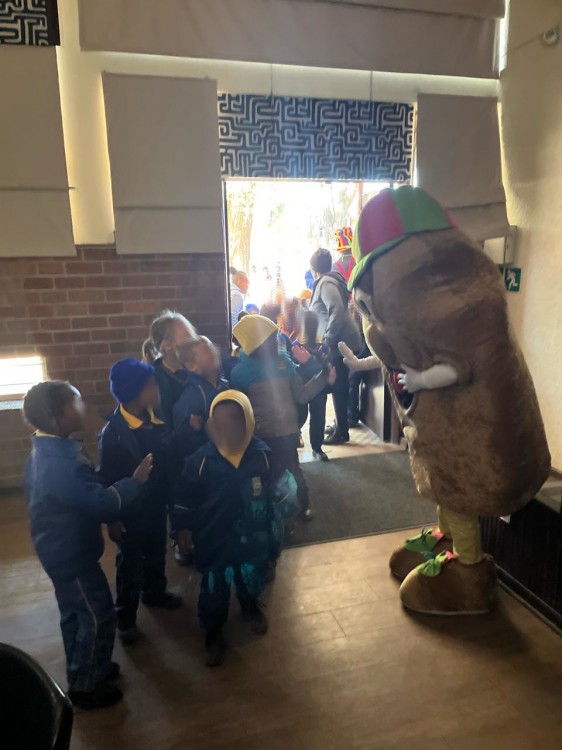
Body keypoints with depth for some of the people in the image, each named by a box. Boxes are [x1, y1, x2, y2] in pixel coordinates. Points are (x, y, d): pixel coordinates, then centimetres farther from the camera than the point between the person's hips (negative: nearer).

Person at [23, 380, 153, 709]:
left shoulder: (47, 451, -1)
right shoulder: (61, 463, -34)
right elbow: (103, 504, -31)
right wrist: (135, 480, -20)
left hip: (61, 548, 10)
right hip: (72, 553, -10)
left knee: (76, 613, 26)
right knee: (99, 617, 8)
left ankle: (83, 669, 45)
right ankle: (85, 687, 27)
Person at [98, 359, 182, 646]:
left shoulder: (155, 419, -9)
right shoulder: (113, 434, -25)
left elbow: (166, 460, -1)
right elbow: (107, 480, -18)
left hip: (156, 504, 6)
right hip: (131, 510, -5)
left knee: (156, 553, 25)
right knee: (129, 564, 14)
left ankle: (154, 592, 51)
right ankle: (125, 617, 35)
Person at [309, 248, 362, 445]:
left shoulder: (326, 283, -12)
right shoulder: (329, 280, 17)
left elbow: (337, 312, -24)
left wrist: (327, 342, -22)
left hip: (340, 343, -9)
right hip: (343, 341, 9)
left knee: (338, 387, -3)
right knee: (340, 386, 15)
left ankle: (341, 432, 6)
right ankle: (342, 425, 25)